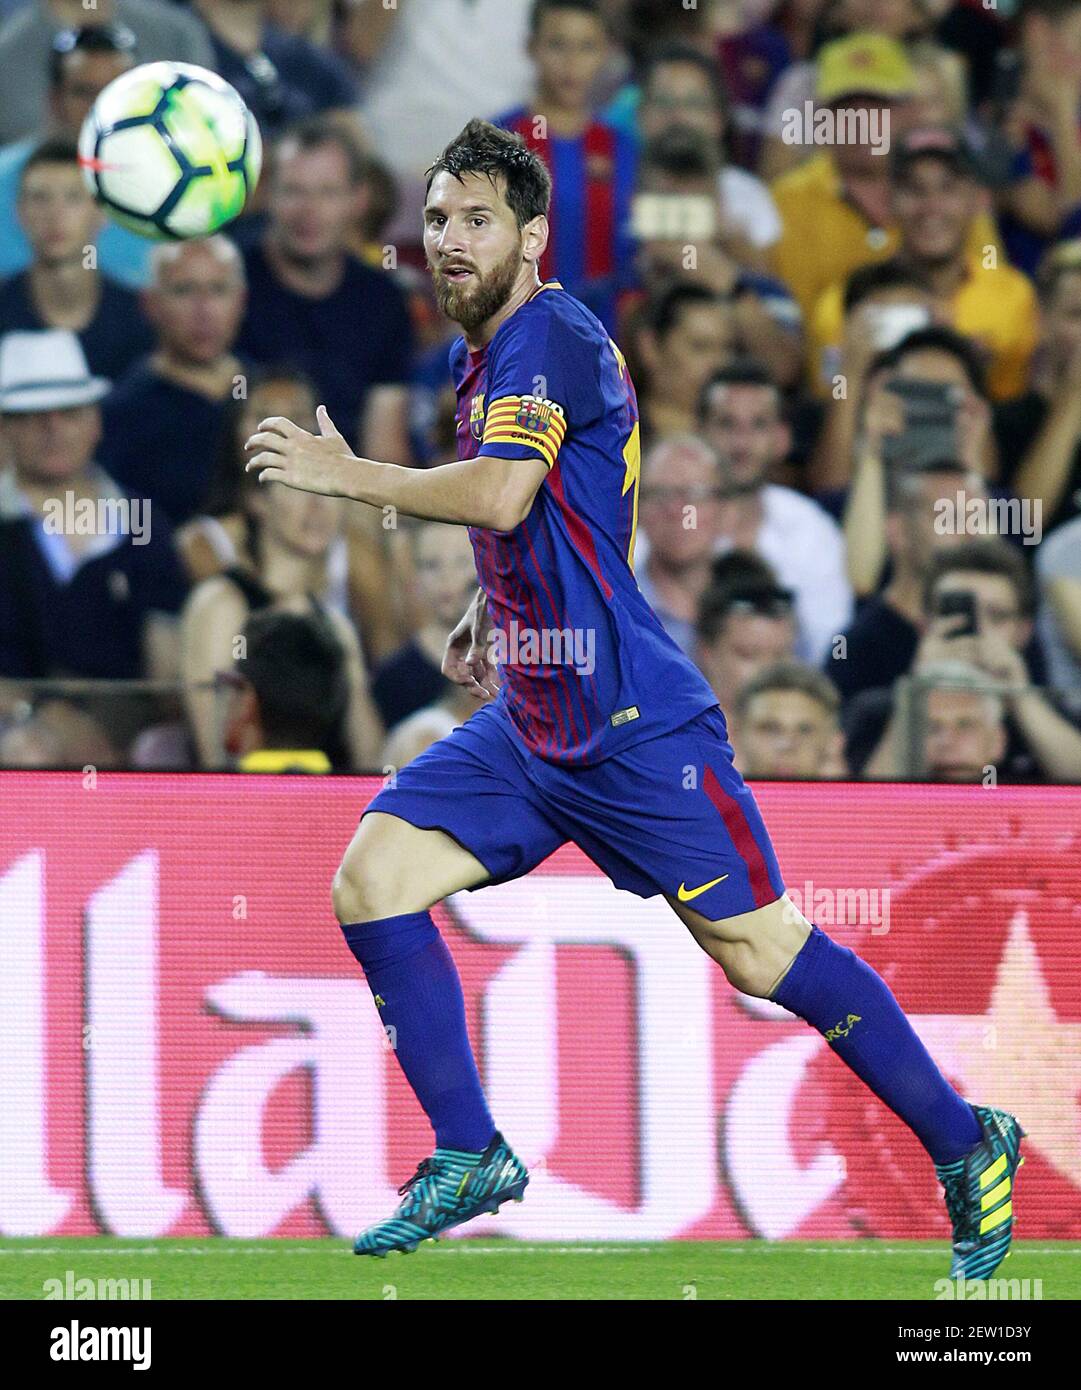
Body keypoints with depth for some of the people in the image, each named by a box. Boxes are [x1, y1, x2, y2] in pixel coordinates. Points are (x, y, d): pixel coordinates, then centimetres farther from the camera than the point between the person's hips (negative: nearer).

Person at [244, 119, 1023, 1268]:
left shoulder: (549, 336, -15)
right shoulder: (482, 355, 13)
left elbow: (499, 493, -31)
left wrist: (346, 474, -25)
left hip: (631, 725, -9)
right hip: (529, 726, 9)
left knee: (763, 956, -4)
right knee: (371, 883, -3)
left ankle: (965, 1145, 10)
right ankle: (470, 1159, 4)